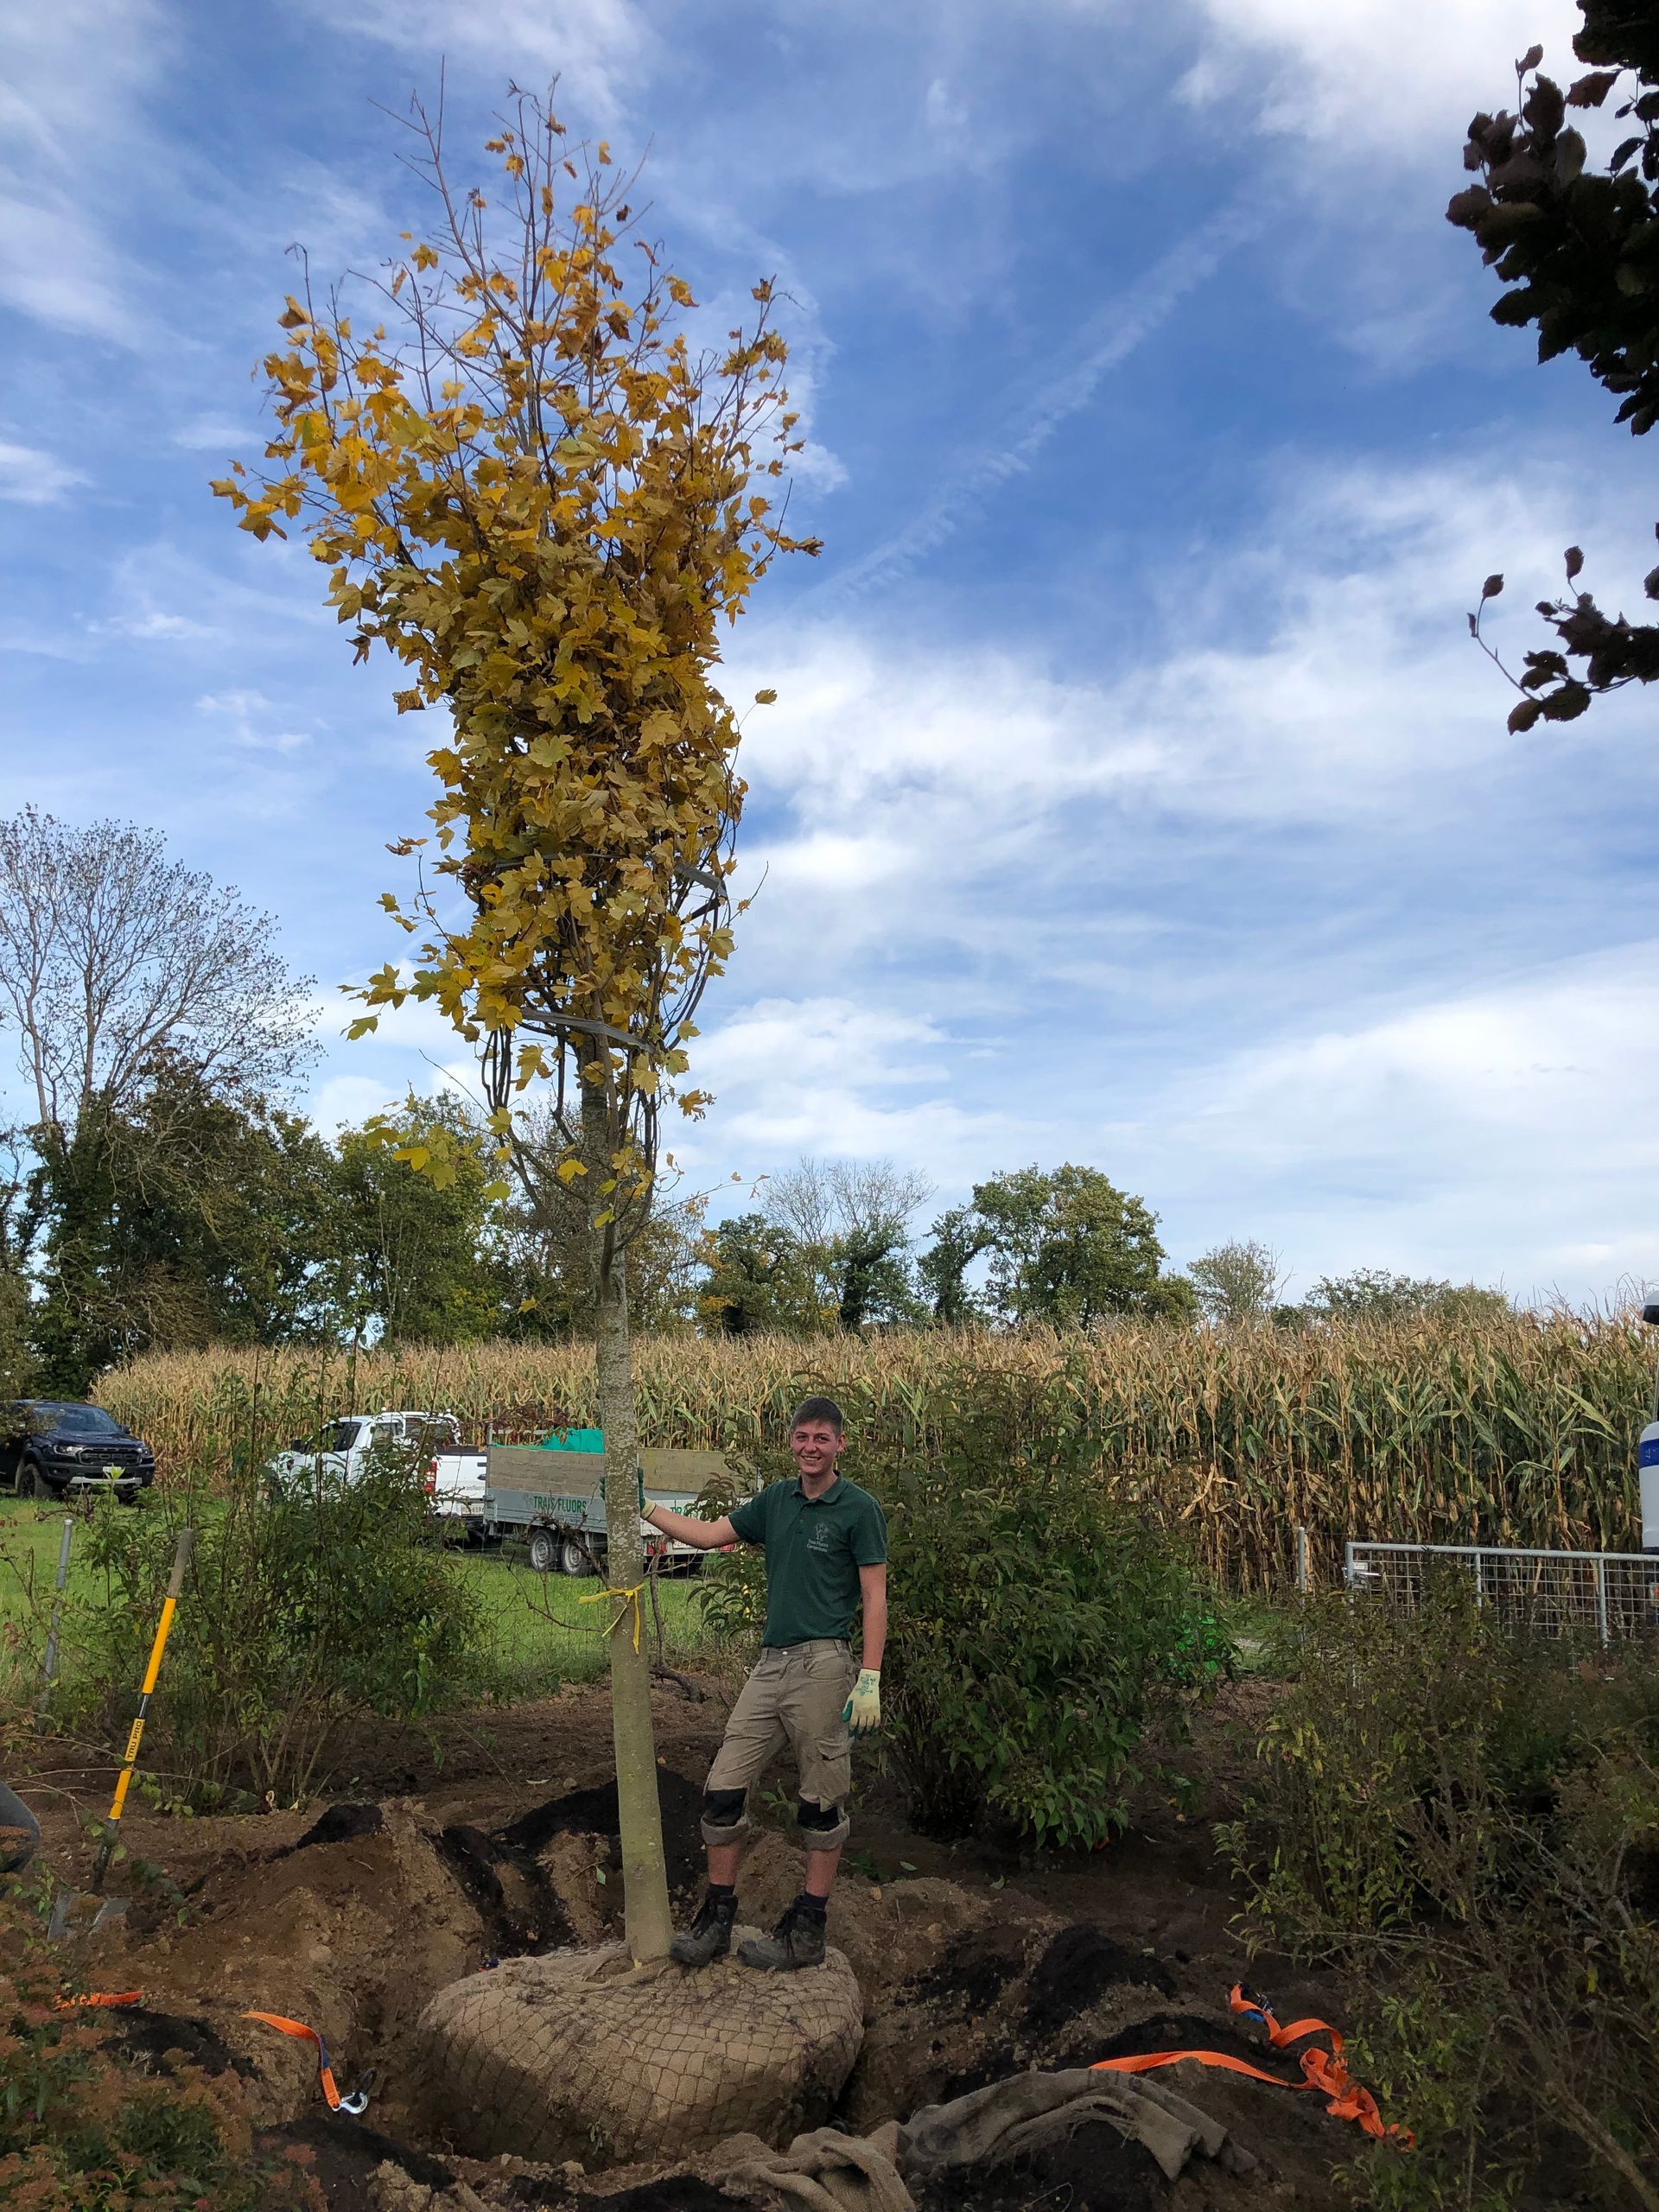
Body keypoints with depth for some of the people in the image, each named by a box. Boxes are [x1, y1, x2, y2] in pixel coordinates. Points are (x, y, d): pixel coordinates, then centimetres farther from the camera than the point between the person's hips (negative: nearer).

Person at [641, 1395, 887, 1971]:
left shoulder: (859, 1509, -6)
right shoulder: (775, 1500, 11)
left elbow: (875, 1599, -7)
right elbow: (708, 1534, 18)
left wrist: (870, 1680, -13)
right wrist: (643, 1506, 14)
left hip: (822, 1665, -6)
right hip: (771, 1664, 6)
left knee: (822, 1802, 4)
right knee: (723, 1788, 6)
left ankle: (806, 1930, 16)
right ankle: (716, 1917, 19)